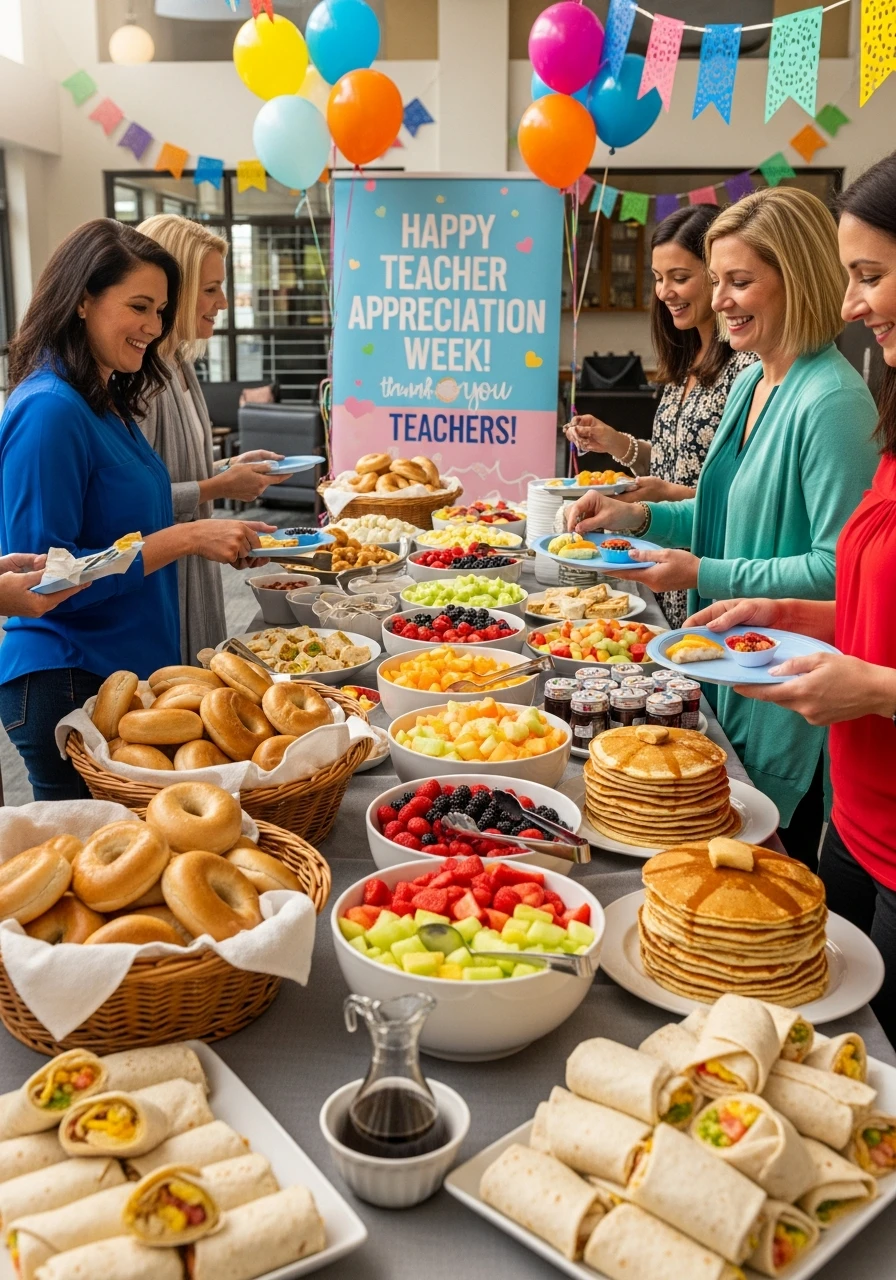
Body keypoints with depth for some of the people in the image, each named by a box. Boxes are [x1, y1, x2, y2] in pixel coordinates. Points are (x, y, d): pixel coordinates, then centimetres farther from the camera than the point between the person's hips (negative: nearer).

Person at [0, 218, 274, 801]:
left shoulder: (106, 404, 9)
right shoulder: (49, 410, -18)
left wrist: (218, 541, 5)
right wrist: (186, 539, -21)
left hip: (128, 672, 9)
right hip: (70, 686, -8)